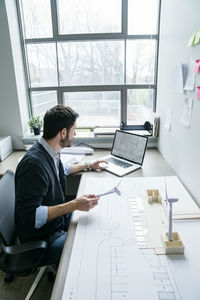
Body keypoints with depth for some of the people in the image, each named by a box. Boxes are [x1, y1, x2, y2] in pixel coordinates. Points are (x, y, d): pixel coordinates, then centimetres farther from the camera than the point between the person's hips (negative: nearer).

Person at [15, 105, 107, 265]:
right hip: (42, 238, -9)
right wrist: (74, 205, -31)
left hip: (59, 219, 9)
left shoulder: (51, 153, -2)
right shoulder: (33, 163, -31)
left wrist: (88, 166, 26)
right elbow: (30, 215, -30)